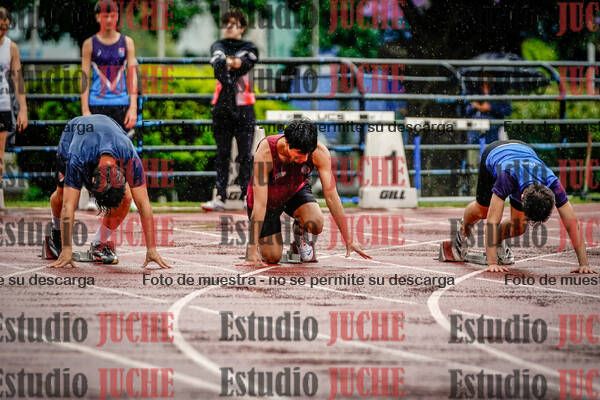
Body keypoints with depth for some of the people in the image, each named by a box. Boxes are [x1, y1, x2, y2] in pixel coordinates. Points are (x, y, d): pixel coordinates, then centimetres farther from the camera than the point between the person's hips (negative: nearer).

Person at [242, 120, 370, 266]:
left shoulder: (319, 152, -30)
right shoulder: (266, 151, -37)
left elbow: (331, 195, -24)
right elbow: (259, 204, -37)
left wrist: (348, 241, -25)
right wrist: (252, 251, -39)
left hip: (296, 191, 2)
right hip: (268, 199, -2)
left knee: (315, 225, -29)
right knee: (272, 258, -10)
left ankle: (300, 234, 8)